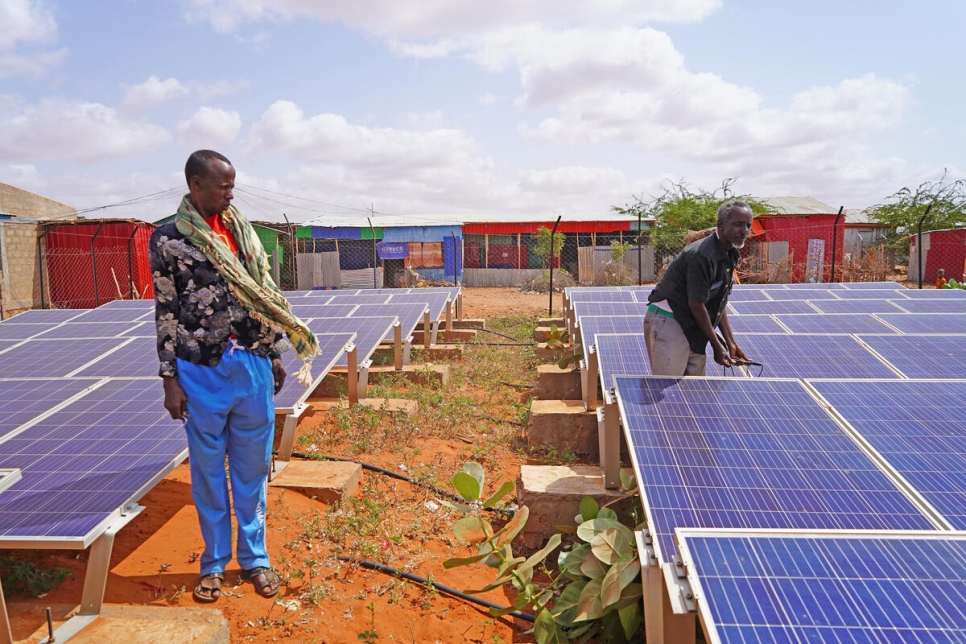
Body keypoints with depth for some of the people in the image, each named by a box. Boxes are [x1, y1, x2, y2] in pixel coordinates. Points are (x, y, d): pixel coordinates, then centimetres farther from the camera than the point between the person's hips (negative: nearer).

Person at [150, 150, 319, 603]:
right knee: (208, 469, 10)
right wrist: (170, 380, -5)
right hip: (203, 369, -3)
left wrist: (275, 354, 13)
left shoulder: (241, 231, 9)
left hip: (253, 364, 4)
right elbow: (165, 313, -3)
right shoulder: (168, 239, -3)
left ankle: (254, 557, 27)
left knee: (253, 466, 11)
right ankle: (214, 562, 27)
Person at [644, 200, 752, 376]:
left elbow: (719, 303, 14)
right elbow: (696, 304, -20)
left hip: (692, 328, 10)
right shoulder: (702, 255, -22)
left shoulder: (730, 256, 8)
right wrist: (717, 346, -12)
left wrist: (731, 343, 11)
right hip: (667, 321, -10)